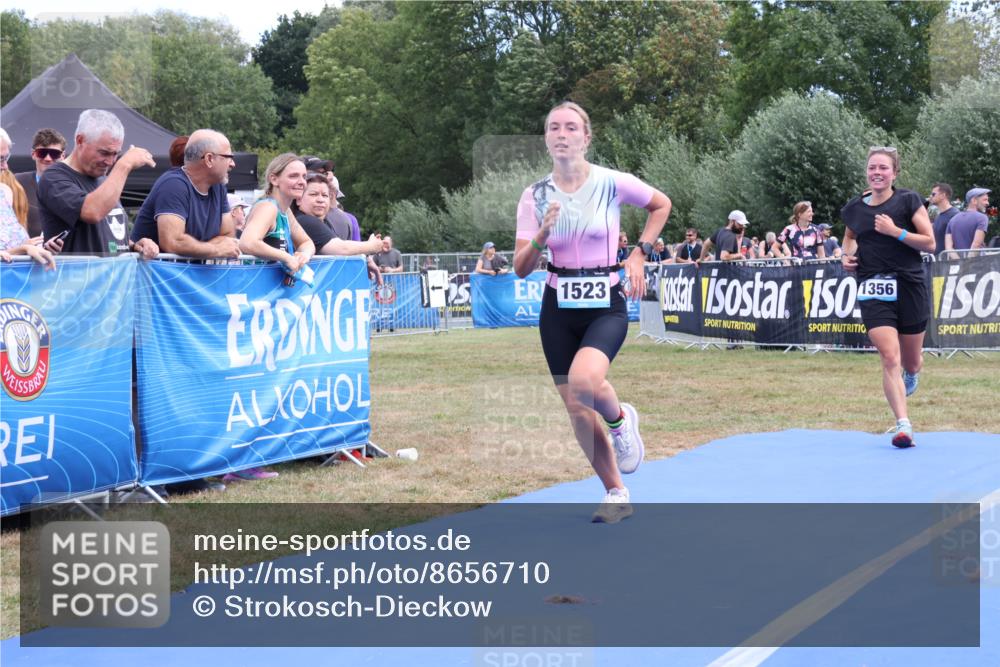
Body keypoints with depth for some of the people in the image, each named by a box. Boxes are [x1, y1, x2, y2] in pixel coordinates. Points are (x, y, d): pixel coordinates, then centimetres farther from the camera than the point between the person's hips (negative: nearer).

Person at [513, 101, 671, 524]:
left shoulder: (612, 183, -7)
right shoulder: (535, 196, 0)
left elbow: (661, 205, 12)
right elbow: (521, 269, -2)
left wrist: (638, 254, 2)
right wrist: (542, 235, -21)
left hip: (606, 305, -3)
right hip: (559, 309, 3)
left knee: (584, 381, -32)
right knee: (576, 409, 4)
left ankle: (620, 419, 4)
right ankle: (616, 495, 22)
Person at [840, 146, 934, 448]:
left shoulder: (908, 201, -3)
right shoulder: (854, 208, 6)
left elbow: (929, 243, -6)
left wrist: (895, 231, -17)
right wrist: (847, 254, 7)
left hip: (909, 286, -1)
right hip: (872, 290, 1)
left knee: (911, 361, 12)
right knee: (889, 358, -15)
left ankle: (911, 374, 50)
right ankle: (903, 424, -16)